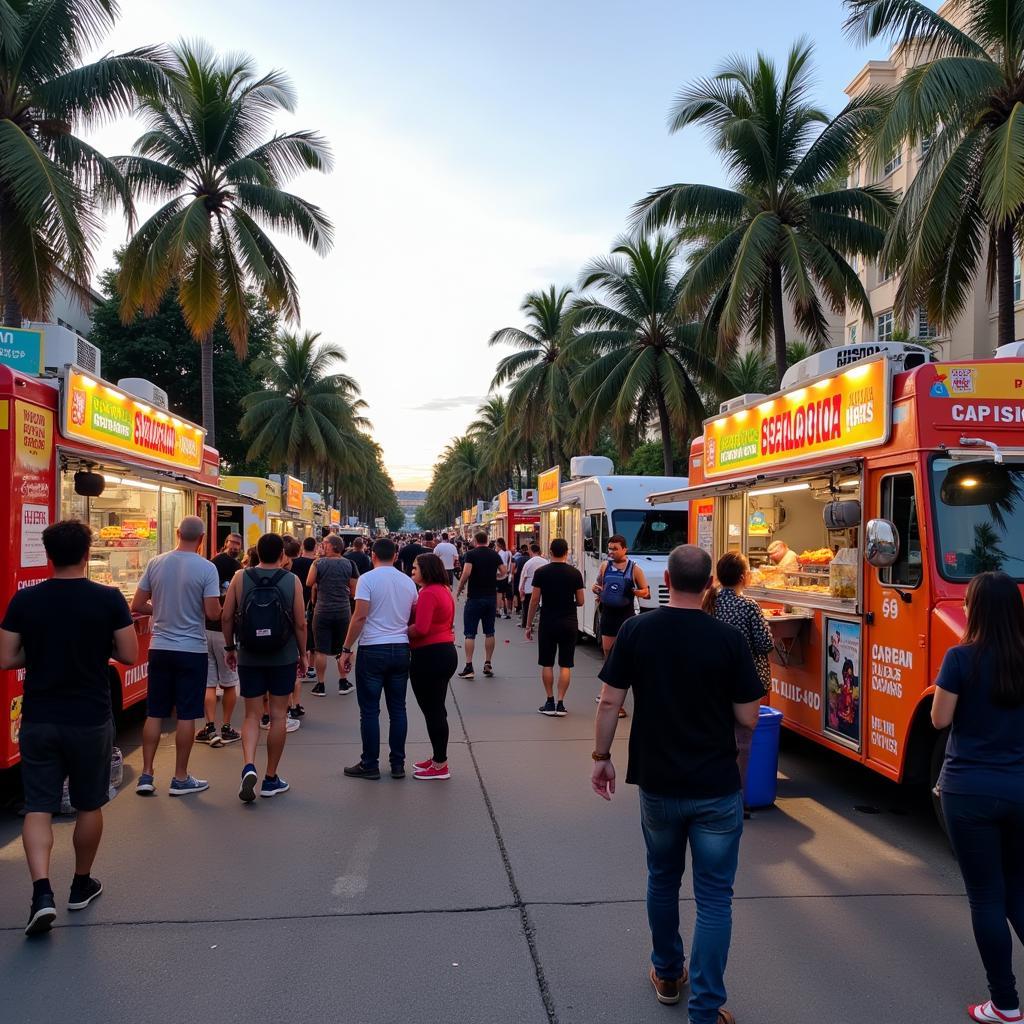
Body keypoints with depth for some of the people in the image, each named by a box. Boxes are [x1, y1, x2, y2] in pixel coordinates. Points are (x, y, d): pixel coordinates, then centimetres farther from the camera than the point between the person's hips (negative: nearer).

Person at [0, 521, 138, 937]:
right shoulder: (109, 599, -11)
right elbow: (129, 655, -7)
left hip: (39, 719, 1)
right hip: (91, 719, -1)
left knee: (38, 807, 8)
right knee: (89, 806, 15)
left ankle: (42, 891, -8)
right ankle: (82, 886, 29)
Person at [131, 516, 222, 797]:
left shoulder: (156, 563, -1)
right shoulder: (206, 568, -13)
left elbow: (136, 606, 2)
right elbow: (212, 613, -15)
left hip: (160, 648, 4)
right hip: (192, 650, -4)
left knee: (154, 713, 12)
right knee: (186, 715, 5)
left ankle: (146, 776, 15)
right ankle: (180, 779, 13)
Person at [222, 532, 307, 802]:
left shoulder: (240, 578, -3)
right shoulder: (292, 581, -6)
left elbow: (227, 617, -1)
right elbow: (300, 623, -6)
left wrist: (230, 648, 13)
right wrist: (303, 654, 6)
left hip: (249, 657, 1)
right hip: (283, 658, -1)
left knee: (252, 715, 10)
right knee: (278, 715, 8)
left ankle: (248, 767, -13)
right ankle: (271, 779, 16)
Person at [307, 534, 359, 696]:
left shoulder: (319, 563, -8)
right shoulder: (349, 564, -3)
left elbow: (309, 583, 1)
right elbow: (354, 591, 1)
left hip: (322, 611, -2)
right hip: (343, 611, 2)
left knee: (321, 650, 6)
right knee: (343, 649, 15)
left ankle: (320, 685, 11)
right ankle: (343, 683, 21)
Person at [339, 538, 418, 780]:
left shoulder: (368, 579, -8)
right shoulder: (408, 581, 8)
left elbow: (360, 617, -14)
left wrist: (346, 649, -9)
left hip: (373, 650, -5)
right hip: (401, 649, 5)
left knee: (370, 710, 4)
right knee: (398, 709, 10)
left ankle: (370, 764, 10)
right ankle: (398, 764, 14)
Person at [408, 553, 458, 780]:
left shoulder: (428, 593, -17)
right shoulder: (444, 591, 13)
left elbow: (420, 628, -25)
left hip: (429, 656, -10)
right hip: (446, 652, 10)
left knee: (432, 711, -1)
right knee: (436, 709, 18)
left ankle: (440, 766, 6)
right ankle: (438, 757, 29)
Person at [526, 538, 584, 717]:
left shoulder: (541, 572, -5)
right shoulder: (575, 573, -2)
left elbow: (534, 600, -5)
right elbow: (580, 602, 3)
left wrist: (529, 625, 3)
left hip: (548, 623, -1)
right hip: (569, 623, 1)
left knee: (547, 664, 10)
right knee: (565, 665, 5)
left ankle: (550, 702, 11)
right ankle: (560, 703, 3)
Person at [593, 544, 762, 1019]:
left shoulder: (636, 631, -8)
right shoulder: (728, 639, -12)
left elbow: (610, 702, -5)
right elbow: (748, 717, -7)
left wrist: (601, 757, 7)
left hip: (657, 784, 2)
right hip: (716, 788, -2)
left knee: (662, 880, 23)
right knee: (714, 897, 8)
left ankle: (667, 974, 39)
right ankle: (706, 1009, 10)